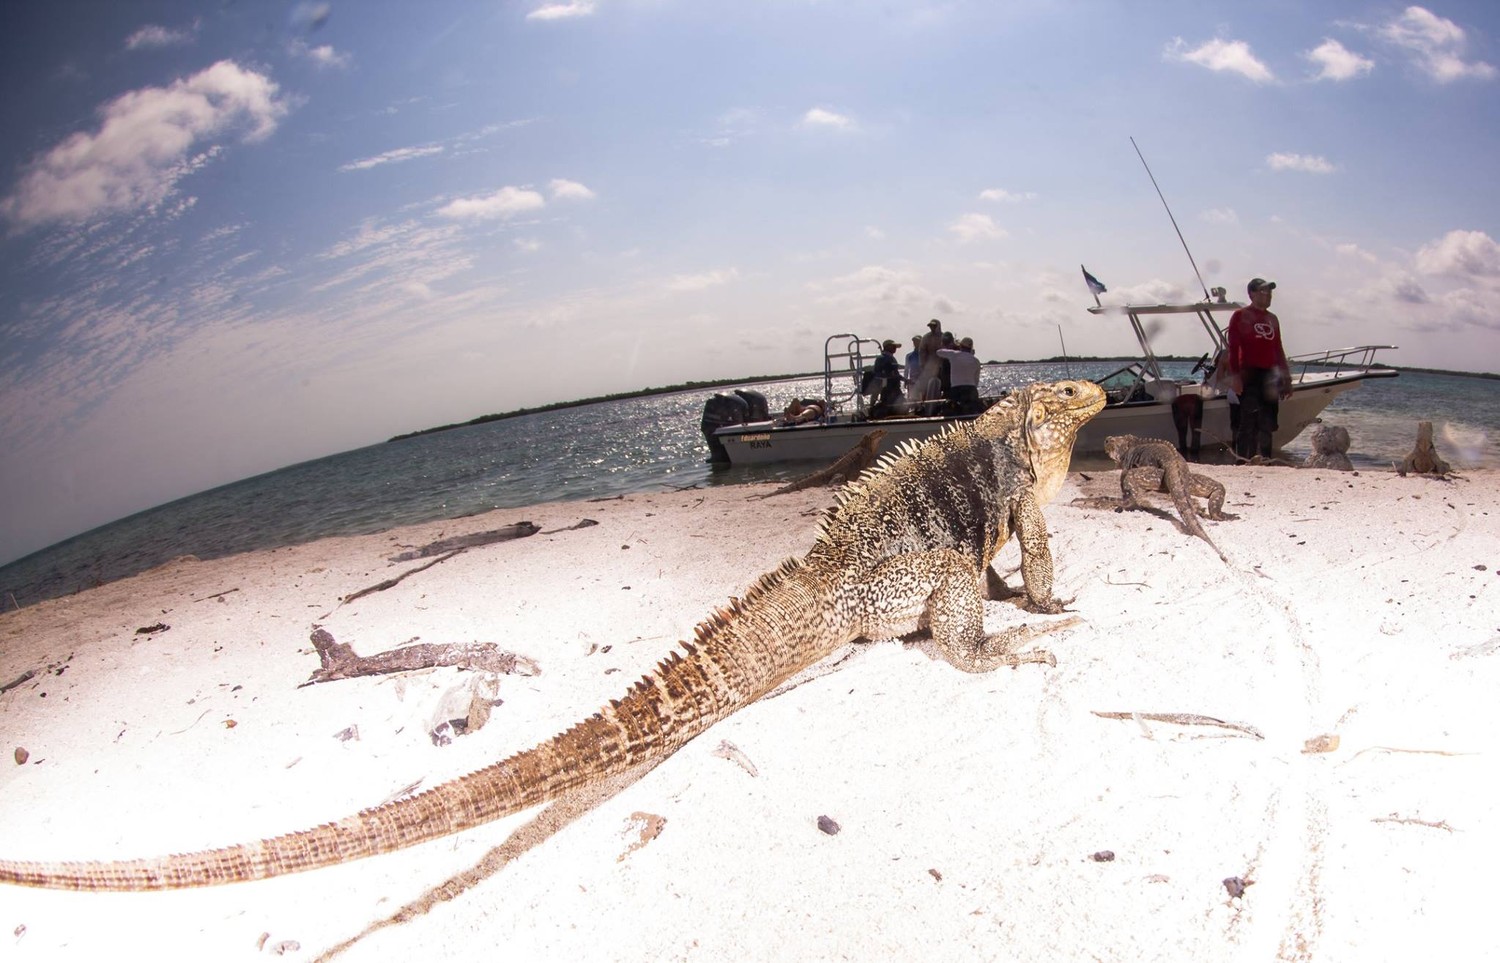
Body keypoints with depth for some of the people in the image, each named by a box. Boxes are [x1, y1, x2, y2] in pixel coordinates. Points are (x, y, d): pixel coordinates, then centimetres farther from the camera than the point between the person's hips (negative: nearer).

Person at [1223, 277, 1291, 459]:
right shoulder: (1240, 316, 0)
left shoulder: (1272, 319, 18)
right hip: (1249, 375, -6)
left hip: (1269, 376, 6)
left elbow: (1278, 350, 21)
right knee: (1248, 422, -10)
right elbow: (1233, 348, -8)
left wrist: (1287, 377, 17)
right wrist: (1234, 375, -17)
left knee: (1267, 424, 7)